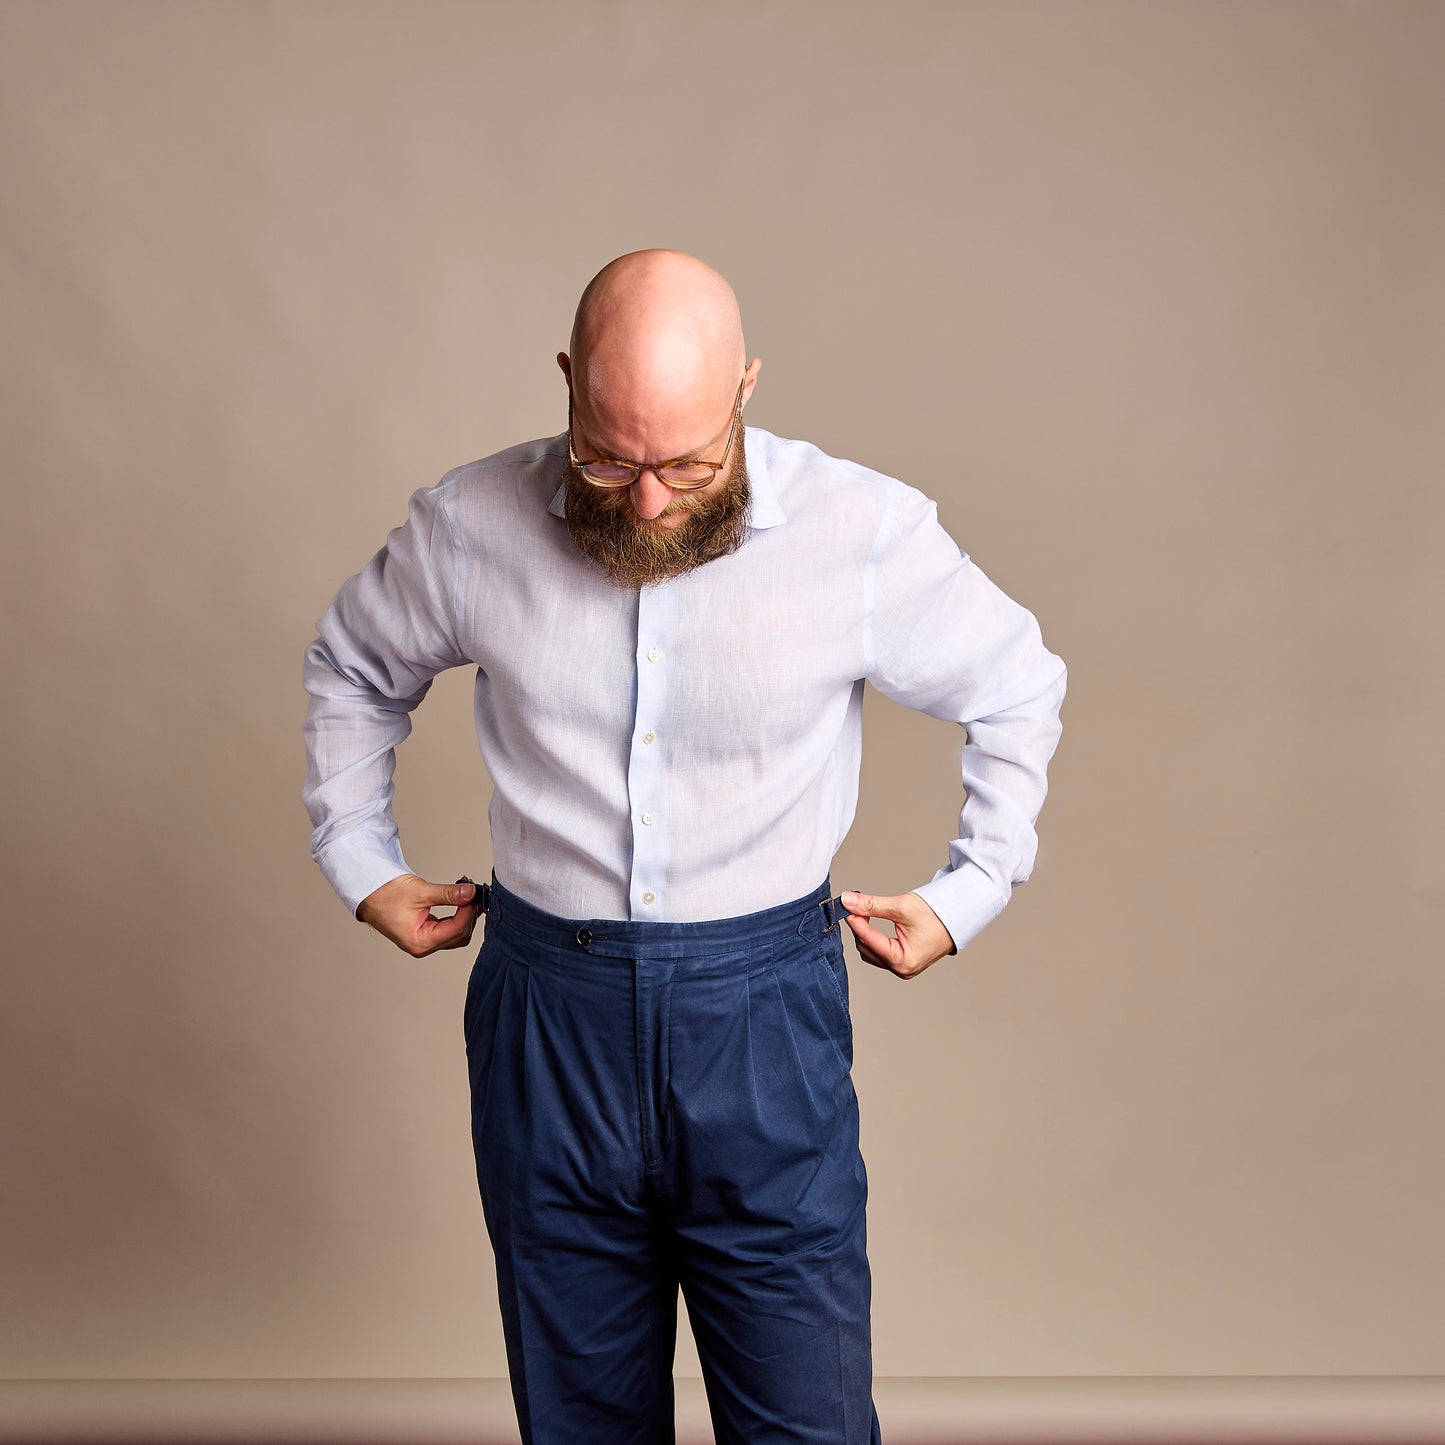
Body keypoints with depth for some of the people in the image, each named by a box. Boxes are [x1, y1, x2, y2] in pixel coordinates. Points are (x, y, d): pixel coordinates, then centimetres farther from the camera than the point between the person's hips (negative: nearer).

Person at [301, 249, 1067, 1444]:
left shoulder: (867, 531, -10)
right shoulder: (471, 524, -5)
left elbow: (1019, 692, 7)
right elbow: (352, 670, 16)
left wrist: (968, 893, 4)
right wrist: (362, 863, 13)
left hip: (765, 1019, -1)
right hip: (546, 1017, 2)